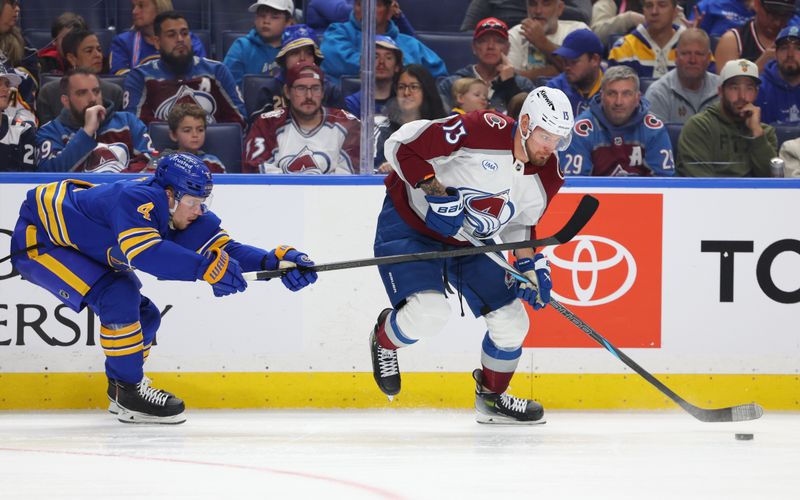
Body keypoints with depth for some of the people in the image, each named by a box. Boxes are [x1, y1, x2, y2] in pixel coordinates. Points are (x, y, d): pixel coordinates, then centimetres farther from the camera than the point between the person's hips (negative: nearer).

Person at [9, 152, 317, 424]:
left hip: (78, 243, 10)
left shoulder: (182, 212, -11)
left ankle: (121, 388, 26)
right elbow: (145, 252, -51)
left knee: (143, 315, 7)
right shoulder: (136, 200, -36)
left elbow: (221, 247, -13)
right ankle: (128, 392, -14)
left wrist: (276, 260, -28)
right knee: (117, 296, -26)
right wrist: (208, 269, -56)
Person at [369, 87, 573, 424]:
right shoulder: (481, 130, -29)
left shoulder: (546, 177, -8)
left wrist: (529, 265, -5)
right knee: (429, 313, -26)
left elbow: (521, 222, 11)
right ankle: (384, 339, 10)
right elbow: (401, 145, -25)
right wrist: (435, 192, -33)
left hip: (468, 242, 7)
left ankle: (492, 397, 30)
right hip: (408, 226, -7)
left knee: (511, 322, 2)